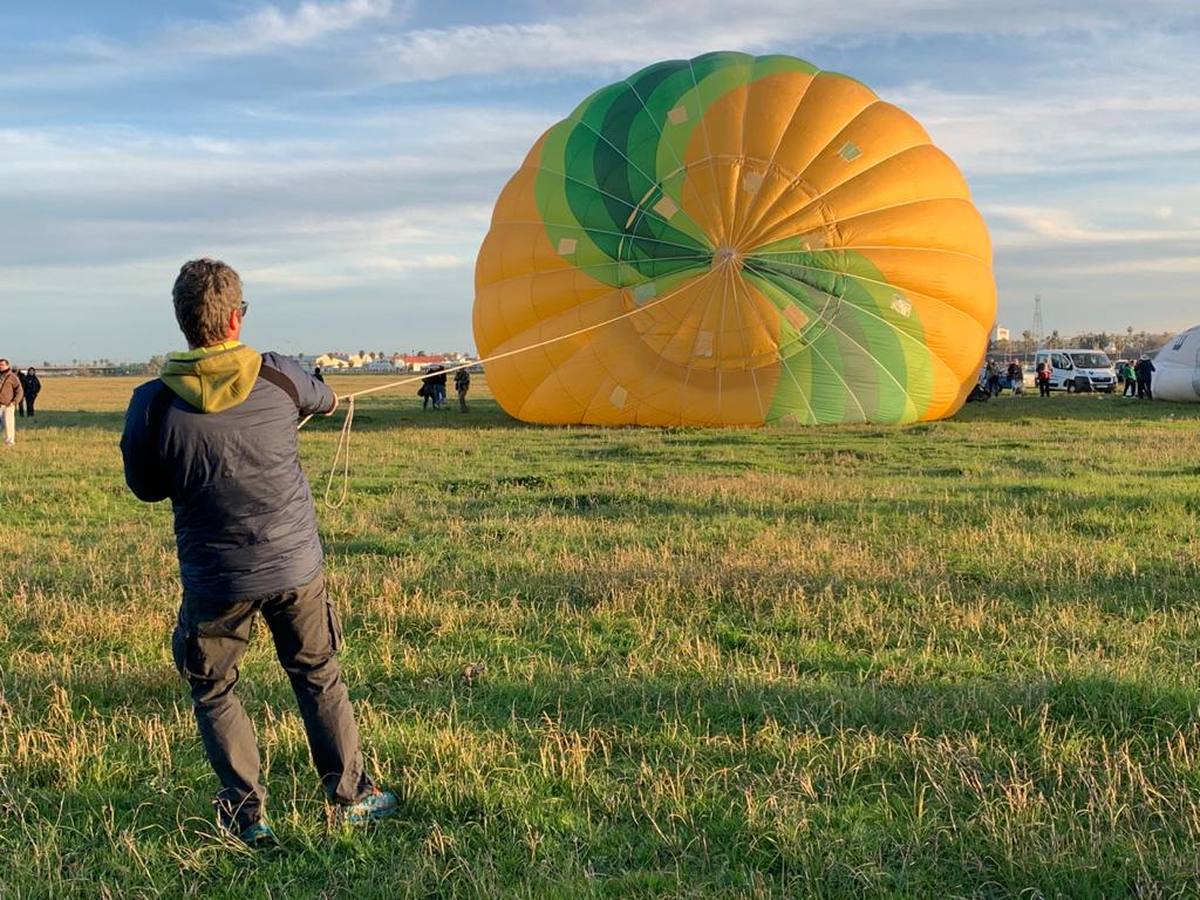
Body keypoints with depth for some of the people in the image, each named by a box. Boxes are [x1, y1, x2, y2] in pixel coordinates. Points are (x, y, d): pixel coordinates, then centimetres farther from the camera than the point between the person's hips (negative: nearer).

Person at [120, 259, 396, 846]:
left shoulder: (153, 404, -14)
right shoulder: (278, 377, -10)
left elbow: (145, 488, 1)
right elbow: (323, 401, 15)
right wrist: (328, 399, 39)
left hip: (215, 580, -1)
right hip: (295, 565, 2)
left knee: (212, 691, 19)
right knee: (319, 678, 18)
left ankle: (247, 812, 19)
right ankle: (350, 796, 27)